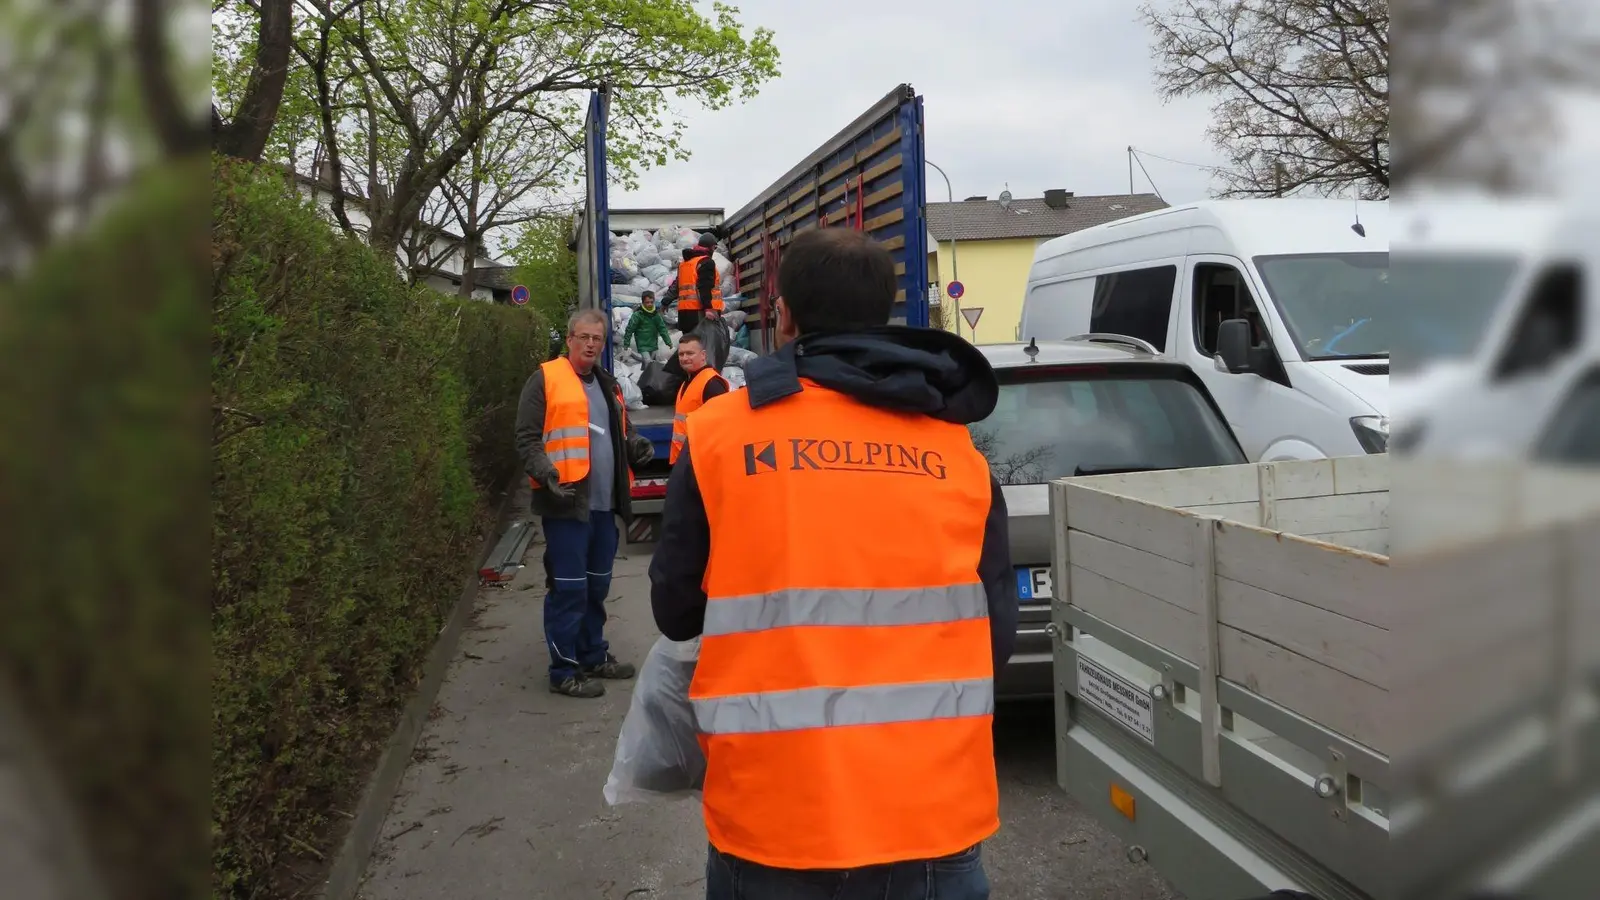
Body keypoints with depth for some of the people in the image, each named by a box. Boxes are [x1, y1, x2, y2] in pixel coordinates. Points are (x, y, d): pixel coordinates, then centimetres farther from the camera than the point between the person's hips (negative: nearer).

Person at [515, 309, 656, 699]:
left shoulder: (608, 385, 18)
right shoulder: (546, 379, -5)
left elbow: (621, 432, 28)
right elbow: (527, 437, -9)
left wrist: (636, 446, 6)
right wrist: (545, 473, -25)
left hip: (603, 504, 8)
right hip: (565, 502, -8)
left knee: (597, 585, 17)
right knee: (568, 587, -4)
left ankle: (594, 655, 31)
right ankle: (565, 670, 6)